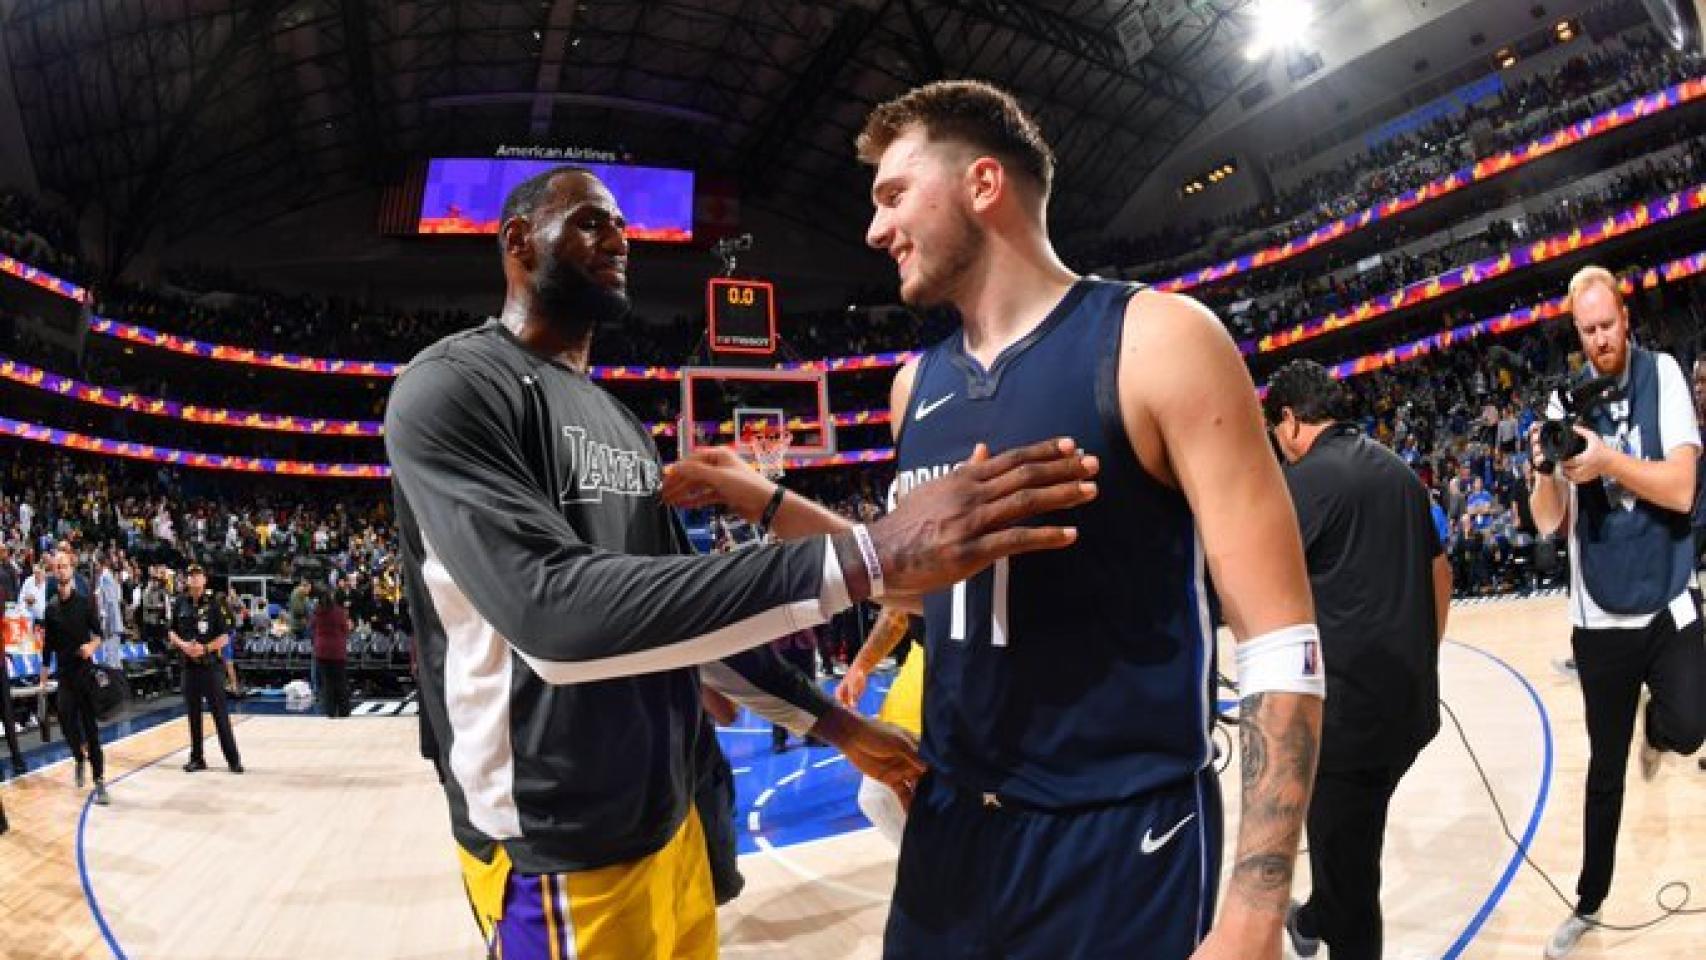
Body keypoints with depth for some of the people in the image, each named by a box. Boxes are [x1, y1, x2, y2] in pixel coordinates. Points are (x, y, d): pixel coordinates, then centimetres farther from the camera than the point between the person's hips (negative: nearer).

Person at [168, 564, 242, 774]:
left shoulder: (214, 603, -4)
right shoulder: (181, 604, 6)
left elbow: (225, 637, -5)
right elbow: (171, 632, 13)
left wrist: (205, 648, -17)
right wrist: (182, 644, -6)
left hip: (210, 664, -4)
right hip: (189, 664, 4)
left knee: (220, 713, -3)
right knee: (193, 713, 10)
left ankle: (233, 759, 0)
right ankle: (196, 758, 20)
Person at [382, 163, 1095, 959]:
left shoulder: (621, 423, 13)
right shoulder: (451, 386, -16)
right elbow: (554, 610, -31)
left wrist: (833, 723, 14)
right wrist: (867, 557, -37)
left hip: (668, 816, 8)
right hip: (563, 853, -8)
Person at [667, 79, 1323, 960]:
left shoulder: (1155, 339, -14)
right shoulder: (917, 385, 6)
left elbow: (1280, 640, -15)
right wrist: (763, 502, 10)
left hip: (1121, 840, -6)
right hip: (950, 821, 6)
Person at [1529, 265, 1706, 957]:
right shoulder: (1564, 400, -1)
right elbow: (1547, 522, -4)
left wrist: (1609, 460, -29)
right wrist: (1544, 469, -23)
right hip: (1600, 617, 1)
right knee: (1604, 770, 11)